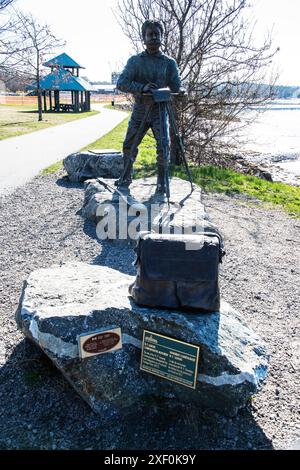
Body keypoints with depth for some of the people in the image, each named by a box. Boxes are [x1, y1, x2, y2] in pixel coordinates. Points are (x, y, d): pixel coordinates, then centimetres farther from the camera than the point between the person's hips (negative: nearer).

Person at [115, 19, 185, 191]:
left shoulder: (169, 62, 3)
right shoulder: (135, 61, 2)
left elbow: (176, 86, -3)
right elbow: (121, 83, -9)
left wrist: (181, 90, -29)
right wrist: (142, 87, -27)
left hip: (160, 111, -1)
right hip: (139, 111, 2)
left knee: (163, 146, -15)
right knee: (129, 146, 6)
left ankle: (162, 181, 1)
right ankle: (126, 177, 25)